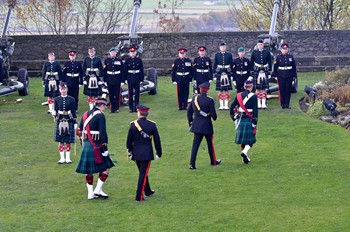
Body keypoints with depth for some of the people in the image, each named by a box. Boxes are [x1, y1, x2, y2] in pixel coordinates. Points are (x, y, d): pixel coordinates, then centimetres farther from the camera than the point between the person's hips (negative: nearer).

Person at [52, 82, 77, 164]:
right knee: (60, 141, 6)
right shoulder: (57, 99, 3)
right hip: (59, 122, 2)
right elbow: (55, 110, 5)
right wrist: (54, 114, -17)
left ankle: (68, 158, 13)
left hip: (69, 122, -1)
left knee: (68, 141, 3)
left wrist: (75, 123, -2)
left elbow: (73, 112, 0)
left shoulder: (71, 99, -1)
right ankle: (62, 158, 14)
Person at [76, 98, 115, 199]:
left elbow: (80, 131, 15)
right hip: (96, 147, -8)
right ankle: (98, 190, 1)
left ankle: (90, 193, 16)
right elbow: (103, 133, -18)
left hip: (86, 145, 8)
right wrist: (105, 148, -16)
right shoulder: (100, 116, -12)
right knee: (106, 167, 5)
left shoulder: (85, 114, 12)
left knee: (88, 170, 12)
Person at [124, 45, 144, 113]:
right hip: (130, 79, 0)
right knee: (130, 94, 3)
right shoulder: (127, 60, 1)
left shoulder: (139, 59, 1)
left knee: (137, 93, 3)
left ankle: (136, 107, 10)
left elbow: (141, 70, 4)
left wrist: (141, 79, 0)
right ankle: (131, 107, 8)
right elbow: (125, 70, 3)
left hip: (137, 79, 0)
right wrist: (125, 79, -2)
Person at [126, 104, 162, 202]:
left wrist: (130, 151, 16)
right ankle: (139, 196, -3)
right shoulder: (152, 125, -7)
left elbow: (129, 140, 1)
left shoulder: (133, 124, -6)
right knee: (143, 174, 0)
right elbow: (157, 140, -3)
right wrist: (159, 153, 8)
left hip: (136, 153, 3)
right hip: (147, 153, -3)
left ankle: (148, 191, 36)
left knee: (143, 172, 20)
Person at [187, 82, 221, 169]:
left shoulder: (194, 98, 0)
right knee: (210, 143, 15)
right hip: (207, 125, -4)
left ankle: (192, 164, -4)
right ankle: (213, 161, 31)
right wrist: (214, 117, 10)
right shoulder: (210, 100, -16)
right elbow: (213, 114, -14)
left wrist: (190, 123, 18)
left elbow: (189, 111, 8)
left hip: (196, 125, 4)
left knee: (195, 144, 4)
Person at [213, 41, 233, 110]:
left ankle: (226, 105, 6)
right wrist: (215, 75, 2)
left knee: (227, 90, 1)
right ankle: (221, 105, 7)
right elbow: (215, 65, 7)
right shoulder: (217, 55, 5)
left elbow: (231, 65, 7)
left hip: (227, 73, 0)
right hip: (219, 73, 0)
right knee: (220, 90, 2)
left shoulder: (229, 55, 4)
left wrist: (231, 74, 3)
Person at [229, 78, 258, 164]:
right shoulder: (253, 96, -9)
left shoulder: (238, 96, 4)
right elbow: (255, 111, -14)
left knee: (243, 139, 15)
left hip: (240, 120, 4)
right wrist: (254, 123, -12)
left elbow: (232, 108, 5)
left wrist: (234, 119, 14)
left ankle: (245, 157, 21)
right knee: (250, 139, 3)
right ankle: (245, 152, -22)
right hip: (249, 120, -4)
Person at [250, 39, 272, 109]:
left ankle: (264, 103, 5)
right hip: (256, 72, -1)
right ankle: (258, 104, 7)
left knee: (264, 89, 3)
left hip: (265, 72, 1)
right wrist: (251, 71, 1)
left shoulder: (267, 52, 4)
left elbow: (270, 63, 8)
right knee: (257, 89, 2)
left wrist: (269, 71, 3)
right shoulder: (254, 52, 2)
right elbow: (251, 63, 6)